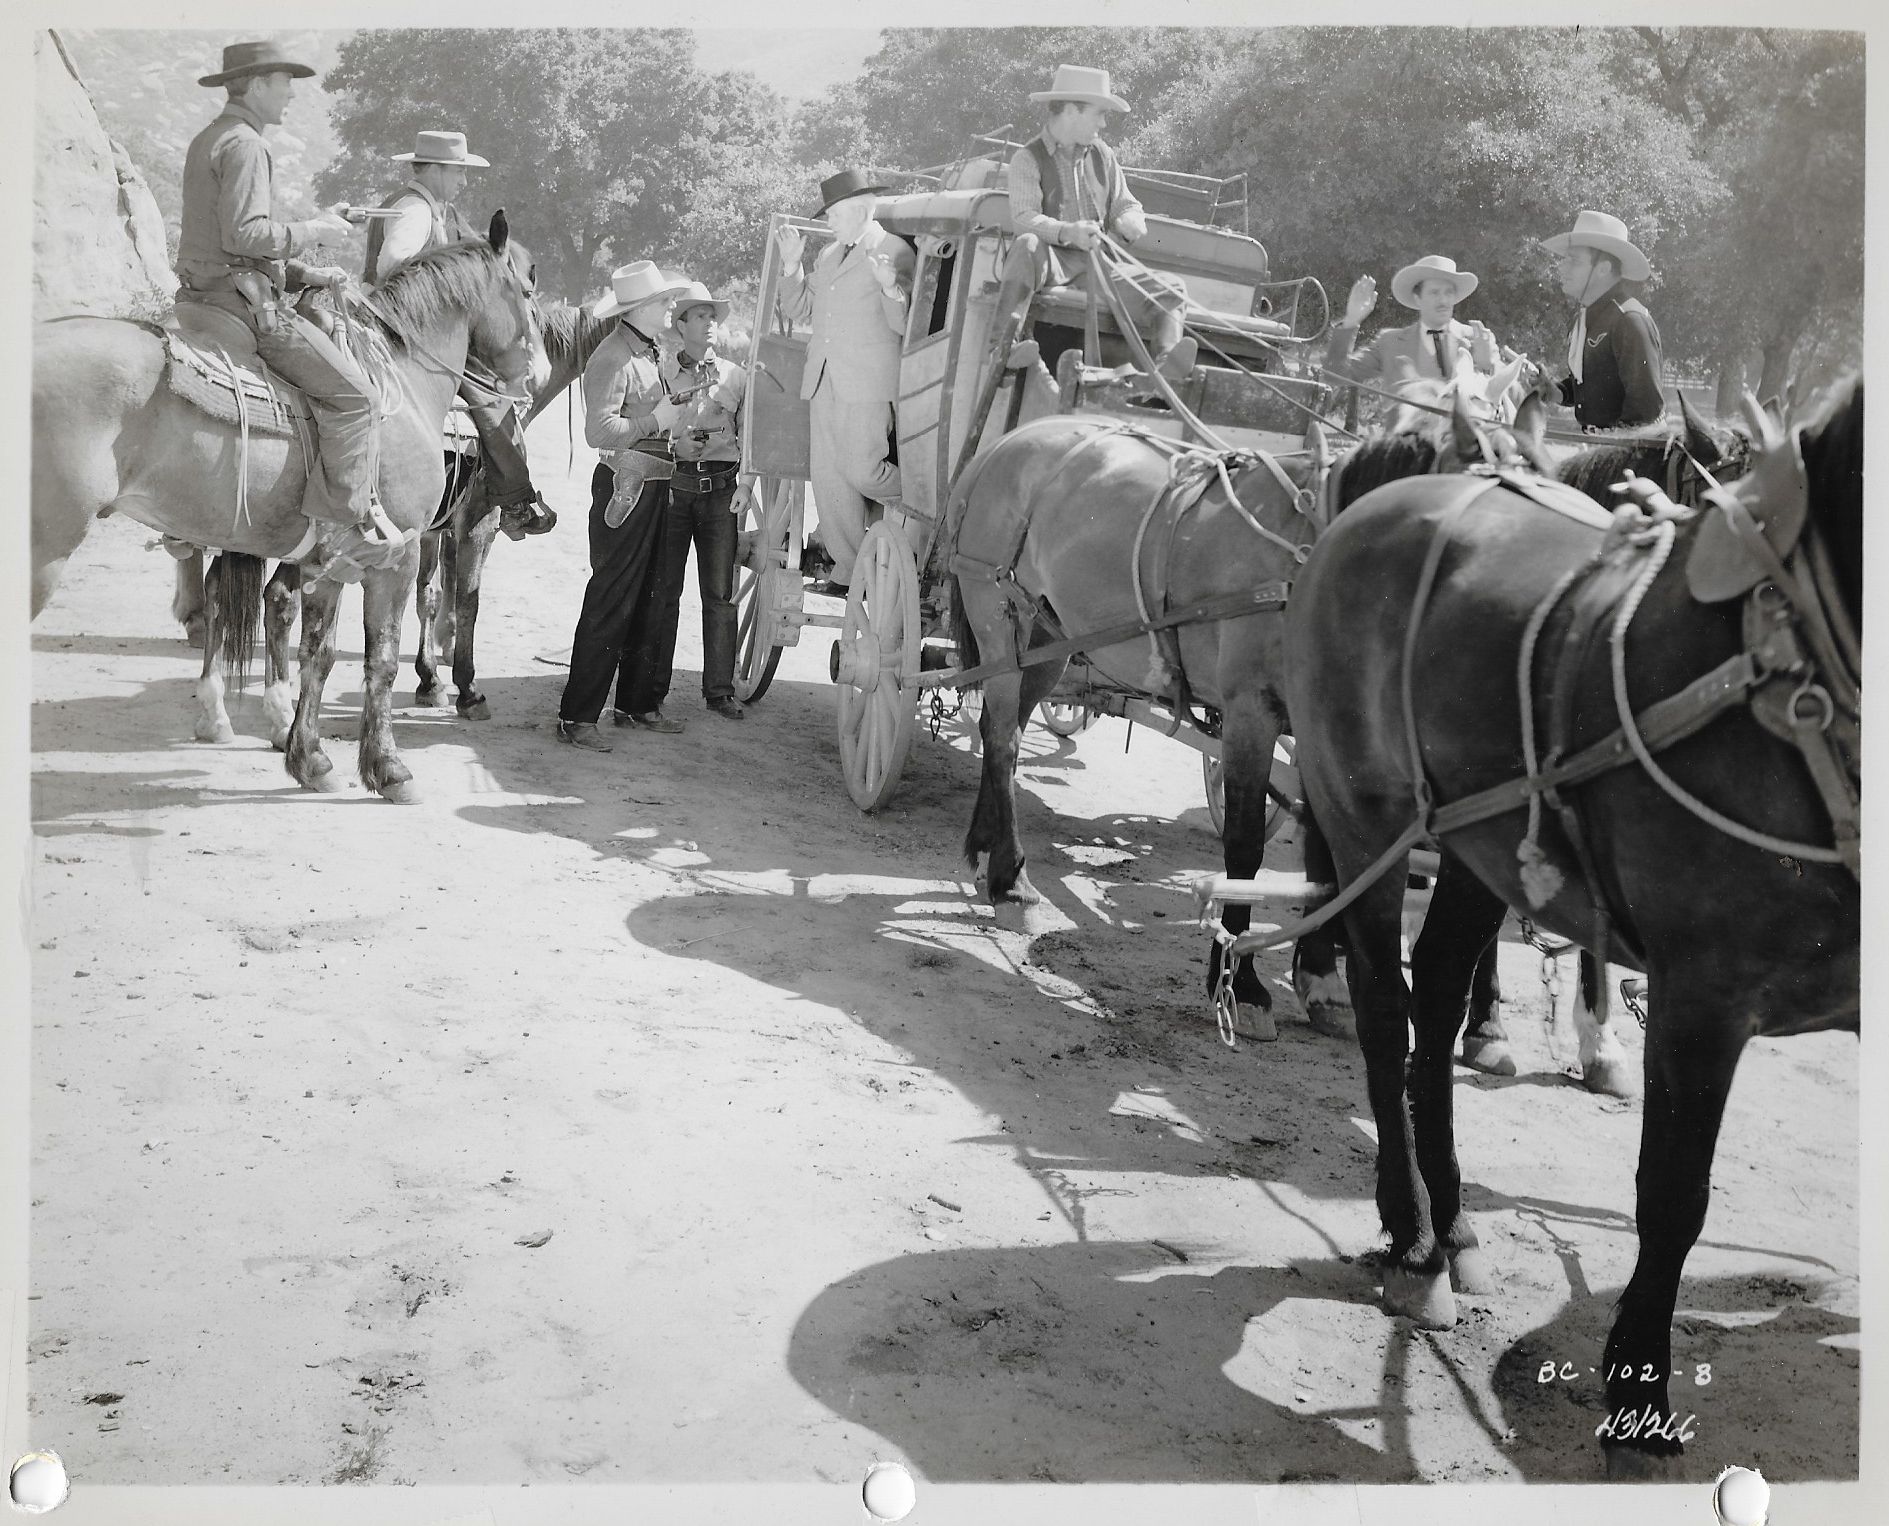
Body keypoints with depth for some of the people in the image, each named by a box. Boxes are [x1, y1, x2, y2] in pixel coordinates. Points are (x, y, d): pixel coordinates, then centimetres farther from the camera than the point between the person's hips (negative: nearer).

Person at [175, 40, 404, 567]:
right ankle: (350, 527, -17)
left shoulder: (205, 141, 21)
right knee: (350, 394, -13)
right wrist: (312, 230, -11)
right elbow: (244, 234, -24)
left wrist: (300, 272, 16)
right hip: (245, 297, -11)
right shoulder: (244, 145, -13)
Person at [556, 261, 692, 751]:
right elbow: (599, 431, -24)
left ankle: (636, 702, 27)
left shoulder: (652, 352, 13)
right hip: (624, 486, -9)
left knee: (644, 601, 16)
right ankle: (576, 717, -4)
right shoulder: (613, 357, -16)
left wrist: (680, 407, 10)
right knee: (609, 606, -8)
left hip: (653, 486, 9)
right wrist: (657, 420, -20)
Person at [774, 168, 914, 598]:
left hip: (868, 384, -7)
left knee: (862, 471, -15)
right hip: (823, 382, 7)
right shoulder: (828, 255, 19)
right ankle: (848, 569, 12)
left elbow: (905, 325, -11)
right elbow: (798, 311, 21)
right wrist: (791, 265, 7)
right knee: (827, 477, 5)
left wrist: (891, 286, -29)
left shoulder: (894, 251, -4)